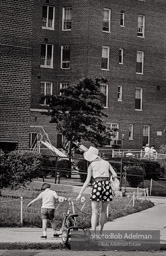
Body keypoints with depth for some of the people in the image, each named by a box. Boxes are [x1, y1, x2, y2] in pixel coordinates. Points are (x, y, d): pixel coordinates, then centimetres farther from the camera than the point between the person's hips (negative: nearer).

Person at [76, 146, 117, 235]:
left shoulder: (91, 166, 8)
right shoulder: (106, 163, 15)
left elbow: (87, 181, 2)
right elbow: (115, 175, 8)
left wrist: (80, 194, 4)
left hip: (97, 185, -3)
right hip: (107, 185, 3)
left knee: (95, 211, -2)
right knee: (103, 211, 16)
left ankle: (93, 233, -14)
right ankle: (100, 232, 22)